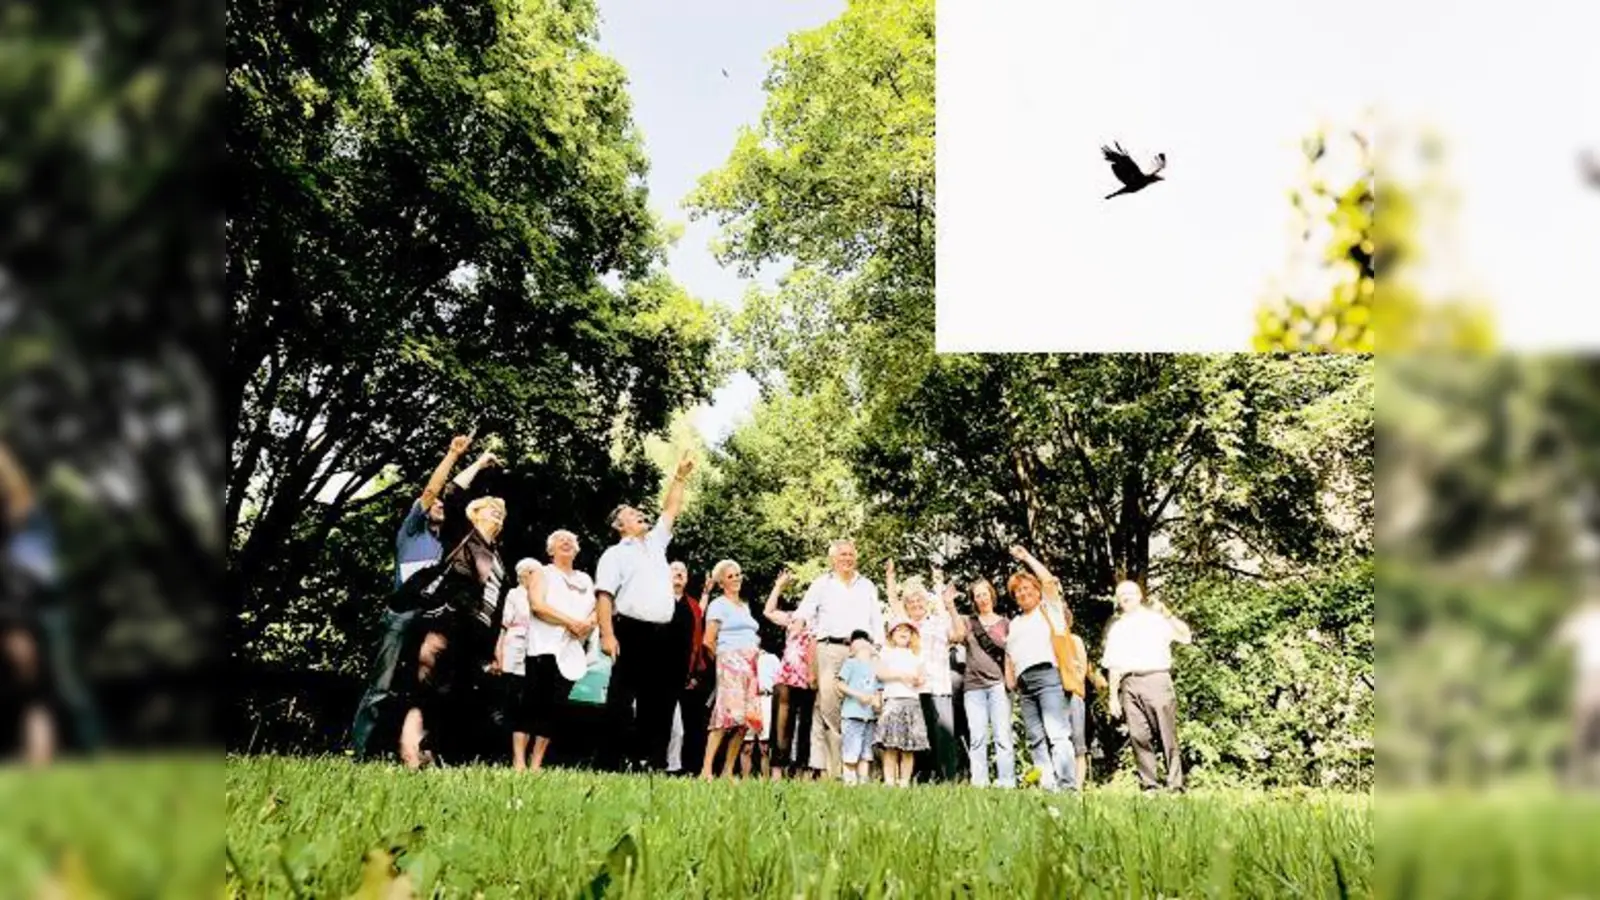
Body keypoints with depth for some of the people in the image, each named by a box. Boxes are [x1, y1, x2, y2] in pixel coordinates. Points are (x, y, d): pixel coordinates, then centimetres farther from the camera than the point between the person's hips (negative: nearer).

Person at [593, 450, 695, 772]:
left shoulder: (656, 542, 24)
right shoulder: (615, 553, 5)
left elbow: (671, 510, 28)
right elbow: (604, 596, -6)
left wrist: (680, 477, 21)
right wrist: (607, 634, -17)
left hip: (662, 633, 6)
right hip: (632, 631, -6)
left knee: (657, 698, 4)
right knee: (622, 696, -7)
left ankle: (652, 760, 7)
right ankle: (620, 760, -7)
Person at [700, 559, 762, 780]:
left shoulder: (745, 605, 22)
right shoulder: (719, 605, 1)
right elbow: (709, 641, -4)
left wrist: (757, 651, 10)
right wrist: (723, 659, 6)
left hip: (750, 665, 7)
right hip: (730, 662, -7)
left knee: (745, 718, 0)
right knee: (727, 713, -19)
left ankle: (728, 771, 4)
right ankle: (706, 769, -21)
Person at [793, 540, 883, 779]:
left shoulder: (867, 586, 22)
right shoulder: (821, 584, 16)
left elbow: (876, 619, 20)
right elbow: (804, 614, 10)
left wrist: (879, 648, 10)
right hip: (829, 649, -2)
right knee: (827, 705, -11)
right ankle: (826, 767, -10)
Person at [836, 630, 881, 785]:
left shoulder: (875, 666, 17)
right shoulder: (851, 663, 2)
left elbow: (878, 689, 17)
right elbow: (841, 685, -4)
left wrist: (878, 700, -5)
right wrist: (859, 695, -15)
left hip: (871, 715, 5)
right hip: (853, 714, -5)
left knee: (866, 753, 7)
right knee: (851, 752, -6)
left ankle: (864, 781, 12)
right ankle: (849, 781, 1)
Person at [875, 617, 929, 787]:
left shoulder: (916, 655, 21)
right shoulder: (887, 653, 10)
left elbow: (923, 676, 16)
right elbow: (881, 673, -3)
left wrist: (919, 680, -5)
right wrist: (900, 675, -9)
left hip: (913, 701, 3)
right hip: (893, 699, -3)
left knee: (910, 746, -1)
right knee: (890, 746, -9)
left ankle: (905, 781, 3)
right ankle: (889, 781, -8)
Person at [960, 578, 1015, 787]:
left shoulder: (1005, 624, 13)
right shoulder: (969, 622, 14)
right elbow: (959, 635, -7)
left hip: (999, 684, -1)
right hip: (974, 686, 1)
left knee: (1002, 735, -8)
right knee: (977, 737, -3)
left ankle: (1007, 783, -8)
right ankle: (978, 784, -3)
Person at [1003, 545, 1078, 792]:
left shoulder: (1049, 609, 14)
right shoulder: (1014, 624, 30)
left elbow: (1049, 581, -3)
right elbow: (1009, 656, 27)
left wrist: (1027, 557, 4)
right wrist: (1010, 682, 13)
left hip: (1047, 675, -6)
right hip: (1024, 683, 7)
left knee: (1057, 733, -17)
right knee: (1036, 739, 0)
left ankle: (1068, 785, -23)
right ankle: (1048, 786, -2)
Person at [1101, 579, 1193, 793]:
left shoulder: (1157, 618, 15)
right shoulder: (1117, 628, 24)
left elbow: (1186, 637, 0)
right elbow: (1114, 666, 19)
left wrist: (1168, 614, -9)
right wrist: (1113, 696, 11)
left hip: (1157, 678, -3)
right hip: (1130, 684, 3)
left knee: (1167, 734, -8)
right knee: (1139, 736, -5)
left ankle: (1175, 785, -8)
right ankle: (1149, 785, -2)